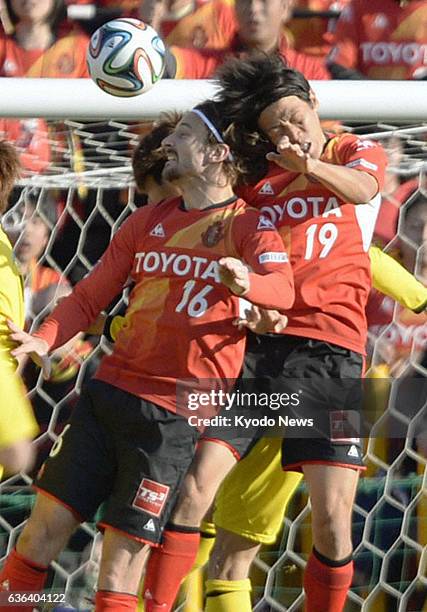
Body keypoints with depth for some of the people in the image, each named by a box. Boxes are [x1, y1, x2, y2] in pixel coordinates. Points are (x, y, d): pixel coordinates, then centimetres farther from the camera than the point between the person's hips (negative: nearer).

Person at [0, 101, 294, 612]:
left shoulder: (248, 224, -1)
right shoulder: (147, 222, 16)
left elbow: (283, 287, -20)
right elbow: (90, 297, 19)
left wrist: (247, 284, -44)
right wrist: (43, 341, 0)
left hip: (176, 415, -5)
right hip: (111, 391, 5)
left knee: (120, 566, -6)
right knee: (46, 524, 0)